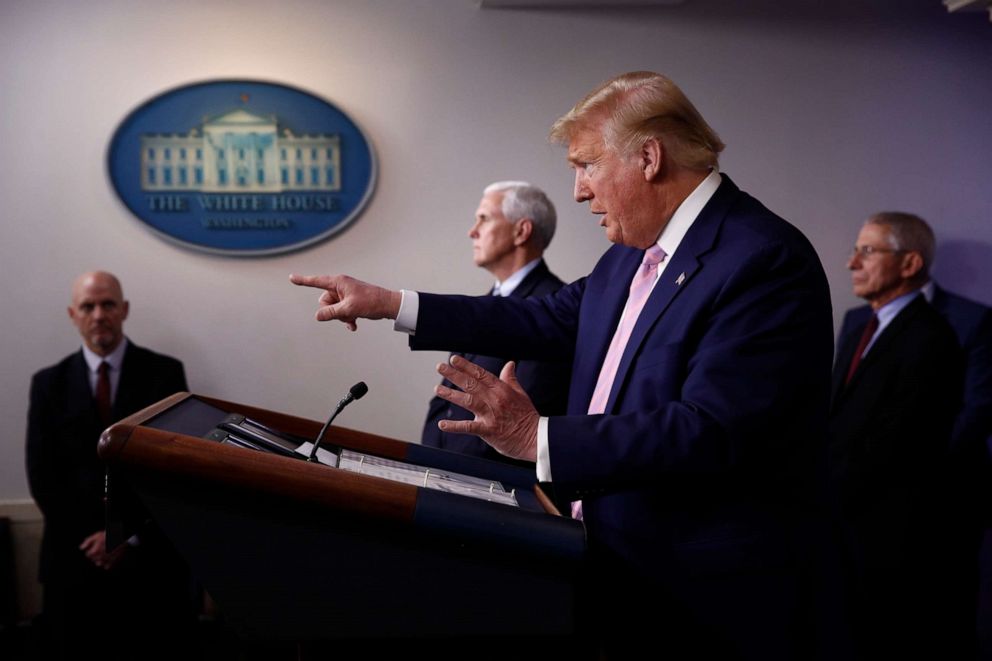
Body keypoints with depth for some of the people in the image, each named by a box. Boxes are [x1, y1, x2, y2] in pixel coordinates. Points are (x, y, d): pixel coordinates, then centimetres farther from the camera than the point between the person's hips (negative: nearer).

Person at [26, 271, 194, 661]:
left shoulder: (165, 373, 0)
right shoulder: (49, 383, 6)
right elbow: (42, 474, 1)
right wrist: (86, 538, -8)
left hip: (151, 548, -1)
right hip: (76, 549, 2)